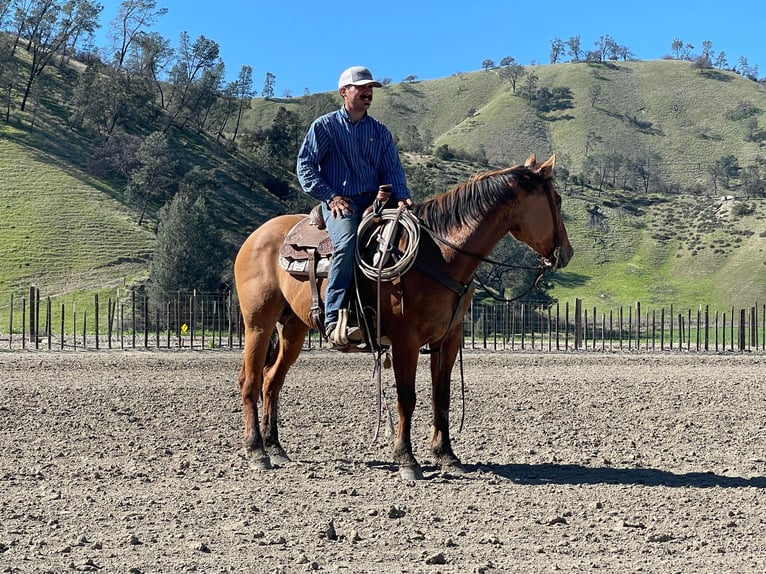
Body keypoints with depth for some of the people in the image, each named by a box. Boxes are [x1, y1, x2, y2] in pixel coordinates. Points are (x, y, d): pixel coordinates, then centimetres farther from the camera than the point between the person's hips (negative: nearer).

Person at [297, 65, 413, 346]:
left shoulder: (380, 132, 19)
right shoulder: (324, 126, 7)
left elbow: (393, 171, 13)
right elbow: (305, 165, 2)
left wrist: (402, 197, -8)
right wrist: (330, 196, -11)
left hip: (374, 202, 5)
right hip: (339, 203, -5)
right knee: (348, 240, -36)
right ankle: (334, 318, -38)